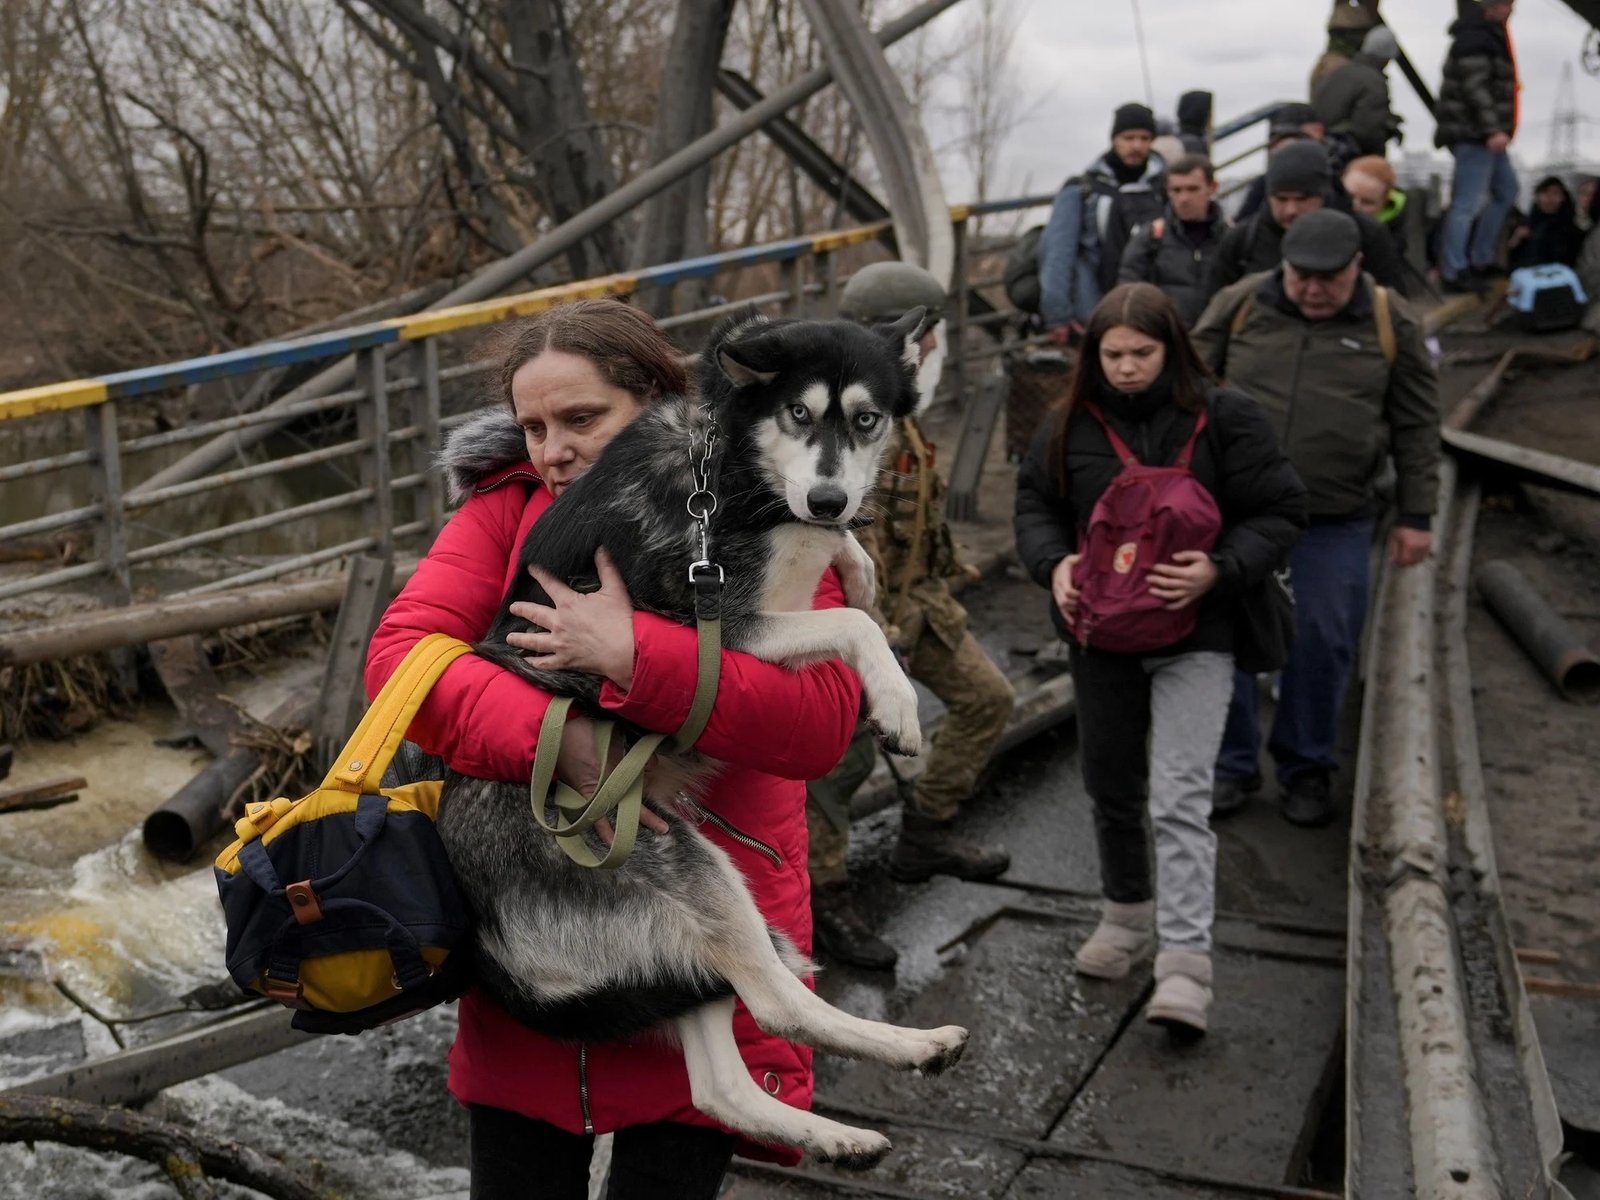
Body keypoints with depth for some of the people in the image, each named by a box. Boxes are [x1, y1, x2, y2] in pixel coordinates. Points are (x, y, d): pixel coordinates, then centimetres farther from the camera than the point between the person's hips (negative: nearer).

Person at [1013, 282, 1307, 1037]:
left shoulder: (1223, 419, -7)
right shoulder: (1072, 425, 2)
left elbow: (1280, 512, -4)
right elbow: (1035, 502, 12)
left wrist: (1220, 570, -22)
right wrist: (1054, 563, -10)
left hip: (1194, 639, -4)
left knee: (1179, 798, -14)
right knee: (1112, 787, 18)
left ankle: (1184, 961, -12)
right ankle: (1127, 914, 39)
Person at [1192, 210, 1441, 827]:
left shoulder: (1391, 322, 0)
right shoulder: (1239, 305, -1)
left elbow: (1416, 427, 5)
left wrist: (1415, 516, 4)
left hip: (1335, 522, 0)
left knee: (1323, 642, 4)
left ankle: (1306, 768, 23)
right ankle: (1231, 765, 19)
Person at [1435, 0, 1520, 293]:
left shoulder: (1492, 35, 18)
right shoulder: (1475, 40, -15)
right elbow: (1475, 88, -24)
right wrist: (1493, 130, -30)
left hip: (1485, 136, 11)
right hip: (1473, 135, -11)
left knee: (1506, 189, 17)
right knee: (1468, 203, -10)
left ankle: (1481, 261, 22)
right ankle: (1453, 273, -7)